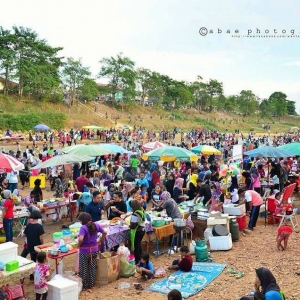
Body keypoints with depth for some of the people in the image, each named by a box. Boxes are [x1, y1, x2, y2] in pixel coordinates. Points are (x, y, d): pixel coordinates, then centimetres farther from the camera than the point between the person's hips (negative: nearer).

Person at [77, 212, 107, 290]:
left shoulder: (83, 228, -21)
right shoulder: (96, 225, -3)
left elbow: (81, 239, -32)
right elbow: (104, 233, 6)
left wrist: (79, 245, -13)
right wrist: (100, 241, 15)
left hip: (84, 251, -5)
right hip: (94, 250, 5)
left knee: (83, 269, 12)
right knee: (92, 268, 17)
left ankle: (83, 285, 25)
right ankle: (90, 284, 28)